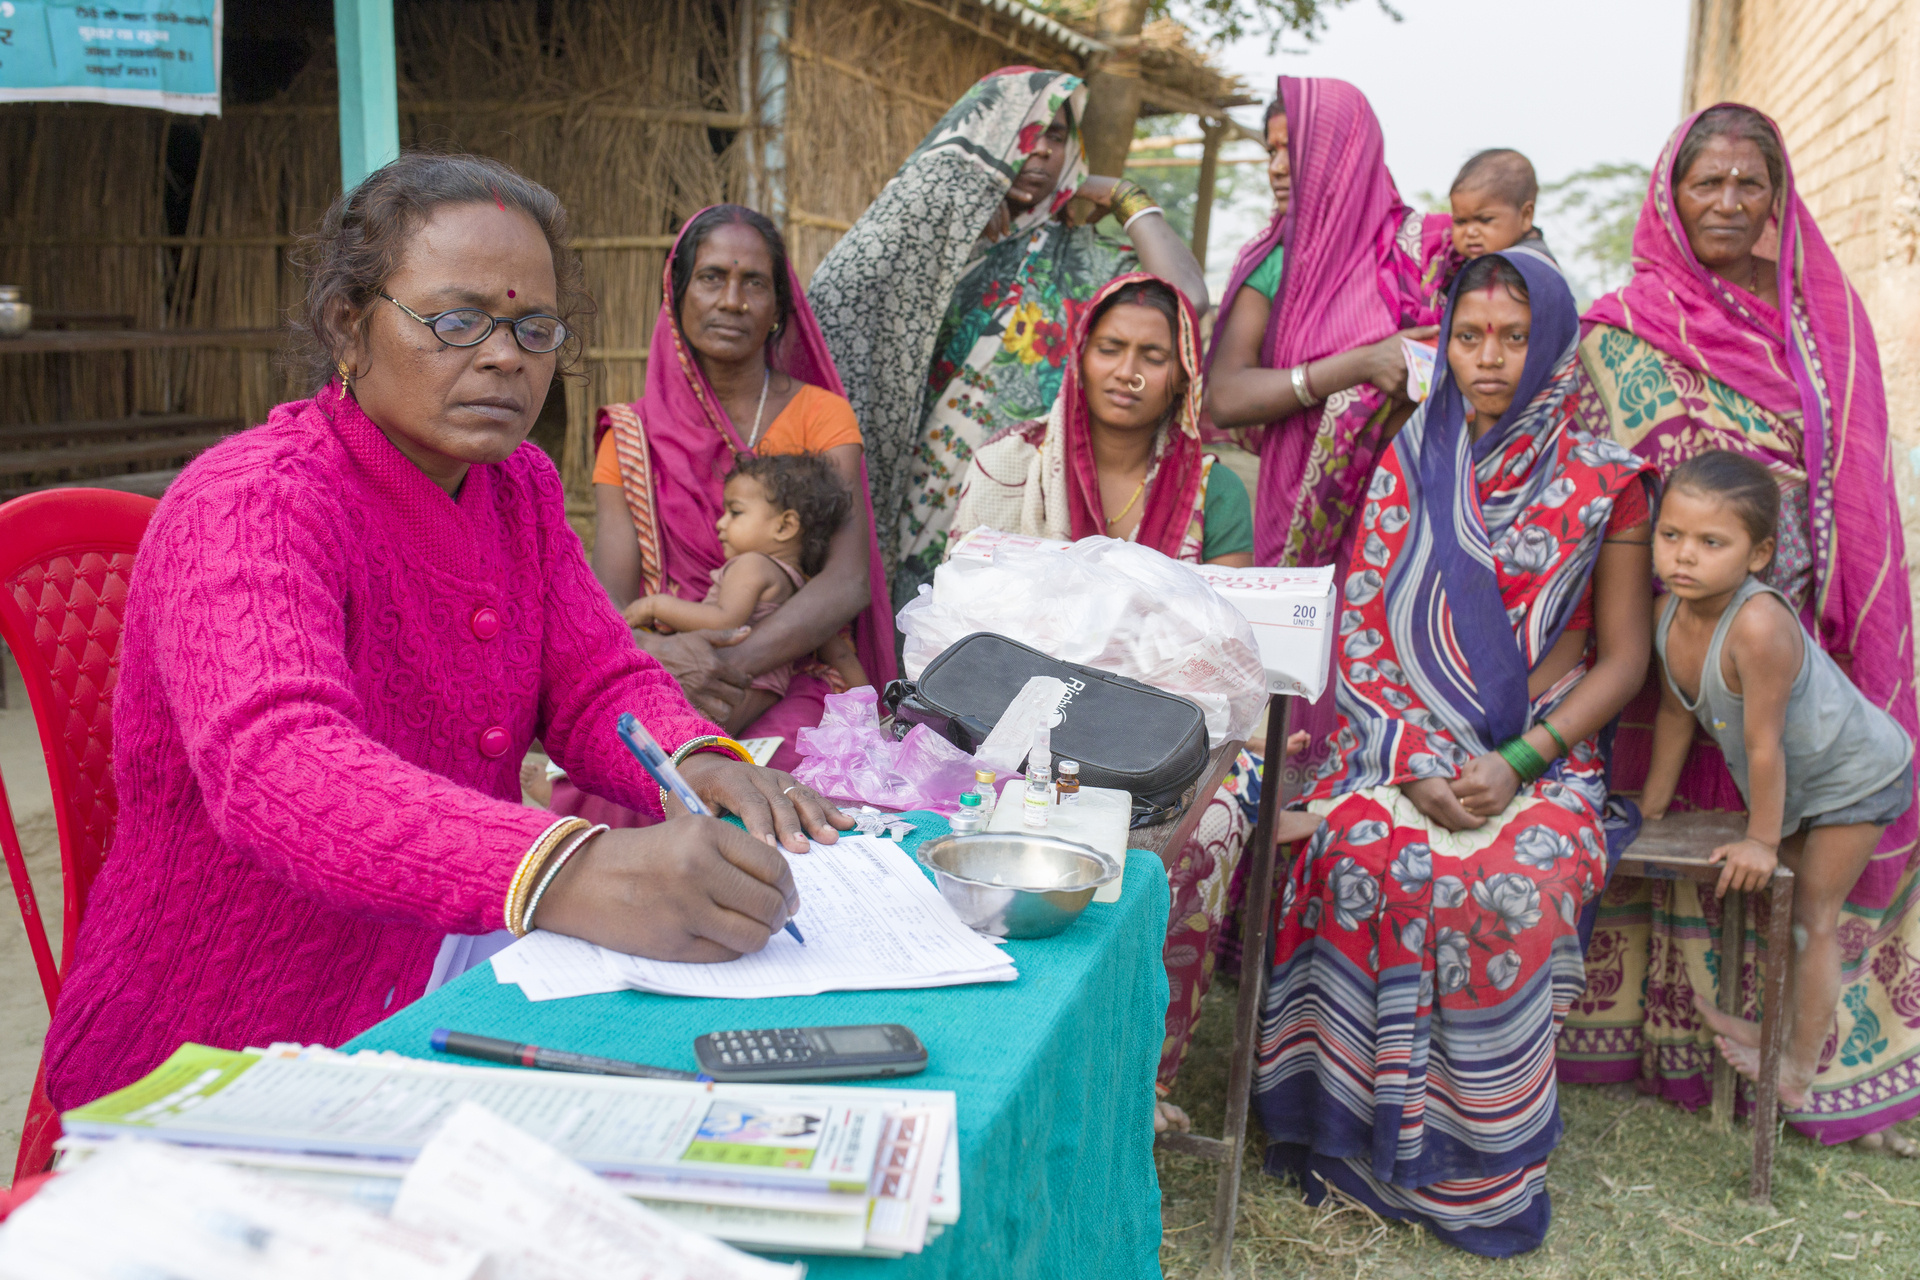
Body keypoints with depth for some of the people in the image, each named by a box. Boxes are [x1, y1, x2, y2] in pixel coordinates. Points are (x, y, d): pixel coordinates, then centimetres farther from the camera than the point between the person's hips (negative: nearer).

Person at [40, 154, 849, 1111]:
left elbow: (597, 683, 5)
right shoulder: (250, 504, -18)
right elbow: (274, 769, -35)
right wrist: (568, 874, -52)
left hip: (460, 975, 7)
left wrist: (699, 764, -20)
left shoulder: (518, 483, 7)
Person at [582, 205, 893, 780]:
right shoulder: (632, 439, 11)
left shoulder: (820, 415, 5)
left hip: (793, 686, -2)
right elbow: (609, 600, 0)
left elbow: (850, 582, -9)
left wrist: (735, 661, -25)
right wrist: (657, 652, -26)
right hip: (658, 694, 2)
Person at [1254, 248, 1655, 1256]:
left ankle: (1480, 1168, -12)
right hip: (1403, 748, 1)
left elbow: (1623, 656, 4)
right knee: (1366, 856, -29)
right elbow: (1359, 628, 5)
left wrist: (1517, 762, -11)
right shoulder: (1409, 463, 9)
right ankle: (1360, 1127, -13)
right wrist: (1411, 759, -10)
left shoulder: (1603, 483, 5)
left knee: (1509, 886, -31)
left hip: (1543, 758, -1)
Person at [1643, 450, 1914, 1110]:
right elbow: (1676, 711, -1)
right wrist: (1654, 800, 8)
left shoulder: (1757, 624, -42)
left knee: (1812, 917, 2)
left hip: (1856, 775, -7)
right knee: (1784, 906, 18)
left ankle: (1797, 1072, 15)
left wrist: (1762, 839, -22)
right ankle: (1784, 1032, 35)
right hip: (1797, 781, 7)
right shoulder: (1671, 609, -17)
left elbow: (1764, 745, -32)